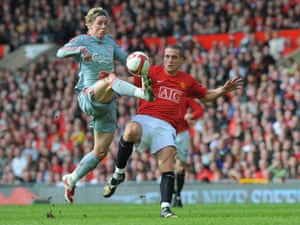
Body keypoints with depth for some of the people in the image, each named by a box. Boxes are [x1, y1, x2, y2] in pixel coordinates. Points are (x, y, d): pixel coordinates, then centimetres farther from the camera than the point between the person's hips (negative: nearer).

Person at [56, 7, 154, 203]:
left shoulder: (109, 41, 16)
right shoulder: (82, 40, 1)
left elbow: (125, 59, 20)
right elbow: (60, 53, -16)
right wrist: (79, 50, -36)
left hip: (108, 103, 6)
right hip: (89, 96, -6)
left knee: (101, 152, 8)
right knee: (111, 78, -38)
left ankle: (72, 180, 29)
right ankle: (143, 93, -69)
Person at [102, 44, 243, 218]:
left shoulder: (187, 81, 19)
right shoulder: (153, 72, 12)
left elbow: (206, 96, 33)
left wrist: (223, 90, 18)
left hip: (166, 126, 2)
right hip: (144, 119, -2)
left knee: (167, 161, -21)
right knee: (131, 132, -37)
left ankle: (165, 208, -22)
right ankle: (119, 174, -14)